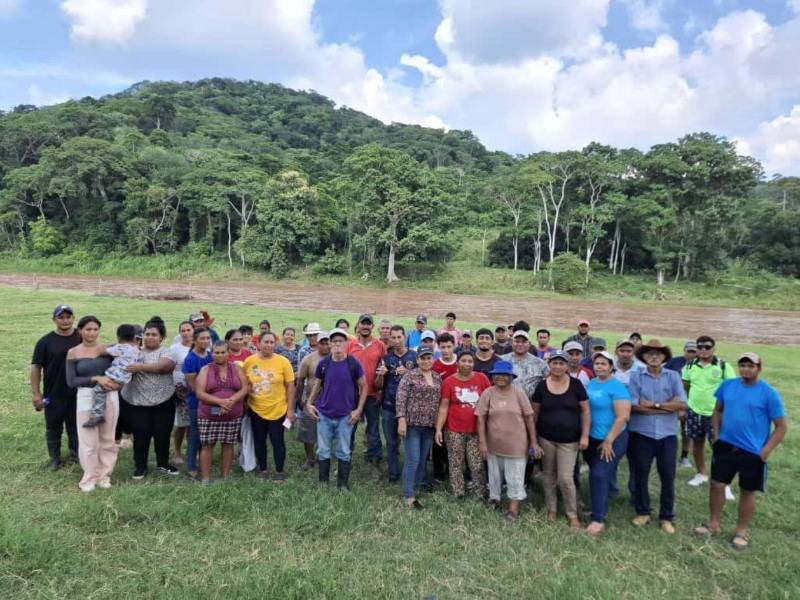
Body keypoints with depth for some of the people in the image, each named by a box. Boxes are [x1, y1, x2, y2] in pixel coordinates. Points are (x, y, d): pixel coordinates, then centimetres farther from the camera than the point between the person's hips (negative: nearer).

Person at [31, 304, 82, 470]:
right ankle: (55, 457, 30)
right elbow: (36, 367, -5)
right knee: (53, 428, 12)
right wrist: (36, 394, -9)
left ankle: (75, 453, 34)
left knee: (76, 426, 15)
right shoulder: (46, 341, -6)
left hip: (78, 394, 1)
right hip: (53, 395, -1)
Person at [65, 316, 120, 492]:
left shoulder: (107, 349, 3)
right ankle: (89, 477, 19)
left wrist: (118, 382, -11)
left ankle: (104, 475, 24)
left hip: (109, 397, 2)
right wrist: (95, 379, -19)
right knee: (88, 440, 2)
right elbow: (71, 381, -7)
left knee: (107, 438, 10)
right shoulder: (73, 353, -2)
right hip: (86, 397, -2)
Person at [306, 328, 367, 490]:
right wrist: (309, 403, 1)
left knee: (344, 452, 8)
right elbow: (317, 385, 11)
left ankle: (343, 485, 22)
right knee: (323, 450, 11)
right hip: (324, 414, 2)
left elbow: (363, 387, -1)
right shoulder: (323, 363, -2)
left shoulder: (354, 364, -8)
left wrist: (359, 409, -7)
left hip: (346, 415, -2)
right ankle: (323, 482, 26)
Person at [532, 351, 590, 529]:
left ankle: (573, 514, 16)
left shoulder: (576, 384, -7)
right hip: (546, 438, 2)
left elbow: (585, 411, -2)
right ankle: (551, 508, 31)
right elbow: (535, 412, 5)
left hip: (569, 440, -2)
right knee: (548, 475, 12)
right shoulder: (542, 385, -4)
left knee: (566, 478, -4)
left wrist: (585, 436, -7)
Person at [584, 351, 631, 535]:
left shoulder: (617, 387, -14)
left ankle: (598, 520, -3)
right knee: (598, 475, 16)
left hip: (611, 439, -6)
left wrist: (608, 440, -19)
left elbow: (623, 417, -20)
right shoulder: (590, 384, 6)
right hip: (591, 438, 6)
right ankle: (600, 507, 32)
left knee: (599, 476, -10)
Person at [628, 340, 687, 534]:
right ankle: (642, 512, 30)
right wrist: (668, 407, -12)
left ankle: (667, 517, 26)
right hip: (641, 434, -1)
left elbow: (682, 404, -10)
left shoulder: (673, 376, 1)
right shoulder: (635, 376, -2)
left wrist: (654, 404, -13)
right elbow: (634, 406, -13)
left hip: (667, 435, 1)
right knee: (640, 475, 11)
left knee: (668, 477, 9)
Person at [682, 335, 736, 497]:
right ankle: (701, 474, 32)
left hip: (715, 413, -4)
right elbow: (684, 388, 11)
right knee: (697, 443, 14)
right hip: (694, 411, 4)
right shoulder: (690, 366, 3)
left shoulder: (723, 366, -8)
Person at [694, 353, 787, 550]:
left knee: (747, 492, 11)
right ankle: (713, 524, 26)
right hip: (725, 446, 3)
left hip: (753, 452, -3)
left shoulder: (769, 393, -11)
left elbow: (781, 426, -8)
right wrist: (716, 434, 4)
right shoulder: (727, 385, 0)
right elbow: (718, 410, 13)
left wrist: (766, 450, -15)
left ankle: (741, 532, 27)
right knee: (717, 485, 8)